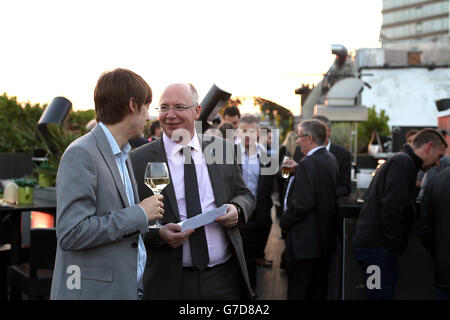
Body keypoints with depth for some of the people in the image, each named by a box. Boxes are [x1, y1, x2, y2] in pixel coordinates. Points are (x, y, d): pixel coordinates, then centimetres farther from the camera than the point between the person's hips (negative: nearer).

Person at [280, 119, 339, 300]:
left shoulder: (308, 163, -19)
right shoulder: (331, 159, 8)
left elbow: (302, 203, -23)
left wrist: (284, 222, -7)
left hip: (306, 240, -9)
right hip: (326, 236, 9)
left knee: (298, 292, -1)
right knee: (319, 289, 17)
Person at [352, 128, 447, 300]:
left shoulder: (398, 160, 21)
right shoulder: (404, 162, -12)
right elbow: (392, 210, -22)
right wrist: (397, 247, -14)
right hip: (377, 247, -10)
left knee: (381, 295, 13)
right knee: (383, 295, -7)